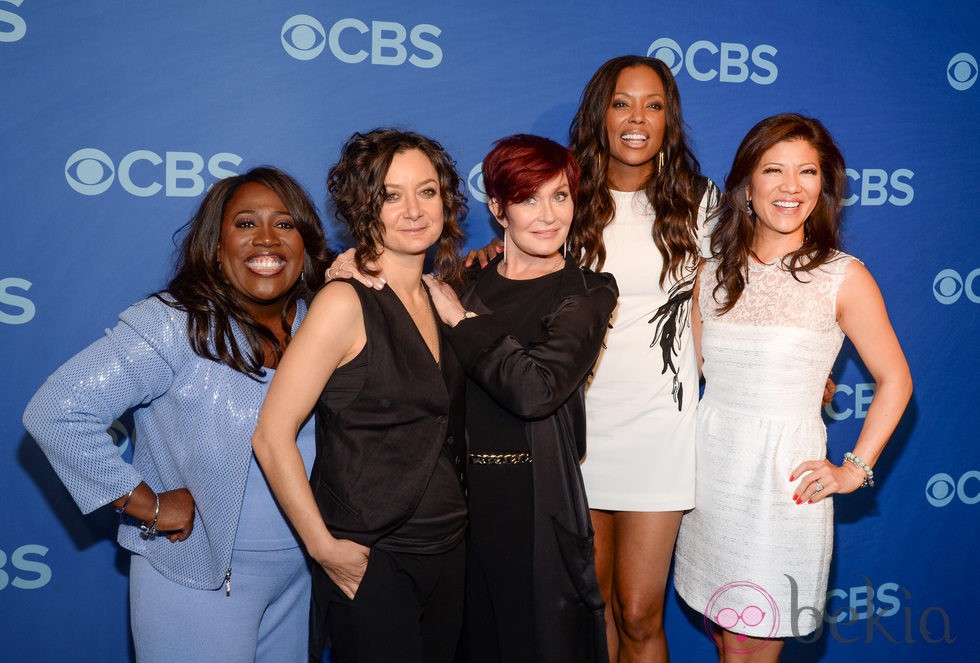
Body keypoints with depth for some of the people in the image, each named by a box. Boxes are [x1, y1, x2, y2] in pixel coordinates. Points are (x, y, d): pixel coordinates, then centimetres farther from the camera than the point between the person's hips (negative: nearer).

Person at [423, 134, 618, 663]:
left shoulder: (586, 294, -4)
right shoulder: (469, 282, 7)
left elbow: (536, 389, -21)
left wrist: (462, 321, -11)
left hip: (535, 506, -3)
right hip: (462, 499, 4)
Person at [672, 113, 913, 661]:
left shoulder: (843, 276, -5)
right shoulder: (713, 272, 5)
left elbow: (895, 380, -1)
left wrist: (854, 470, -4)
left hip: (784, 471, -3)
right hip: (711, 465, 4)